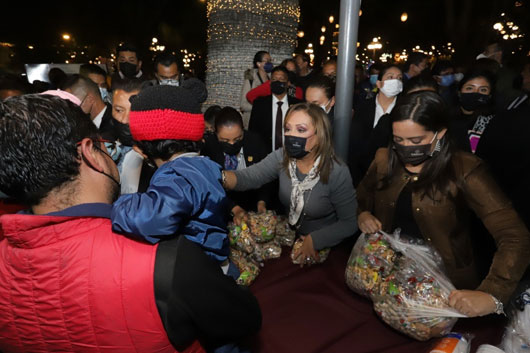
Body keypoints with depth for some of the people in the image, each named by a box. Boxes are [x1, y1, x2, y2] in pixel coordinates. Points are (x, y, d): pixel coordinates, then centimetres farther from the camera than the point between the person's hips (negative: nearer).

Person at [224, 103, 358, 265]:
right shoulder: (281, 157, -10)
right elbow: (248, 177, -22)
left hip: (325, 245, -4)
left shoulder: (337, 172, -21)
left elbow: (349, 222, -14)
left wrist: (314, 240, -21)